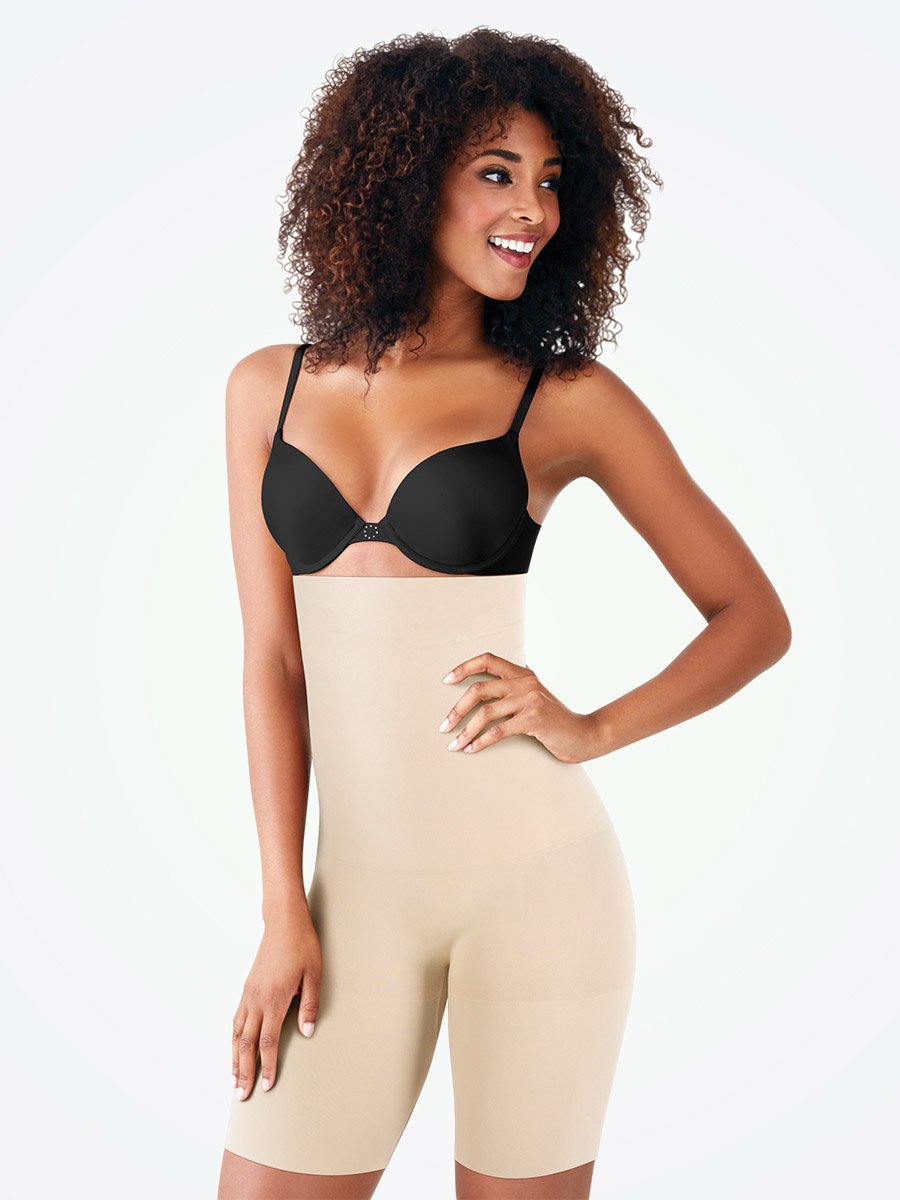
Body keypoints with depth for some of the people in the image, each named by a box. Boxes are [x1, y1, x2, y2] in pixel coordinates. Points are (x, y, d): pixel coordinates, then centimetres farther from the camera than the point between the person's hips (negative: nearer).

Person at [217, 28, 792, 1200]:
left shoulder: (567, 399, -1)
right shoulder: (271, 389, 7)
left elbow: (757, 618, 4)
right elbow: (271, 660, 5)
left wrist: (591, 731, -11)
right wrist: (284, 908, -1)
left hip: (535, 878, -2)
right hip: (362, 888, 3)